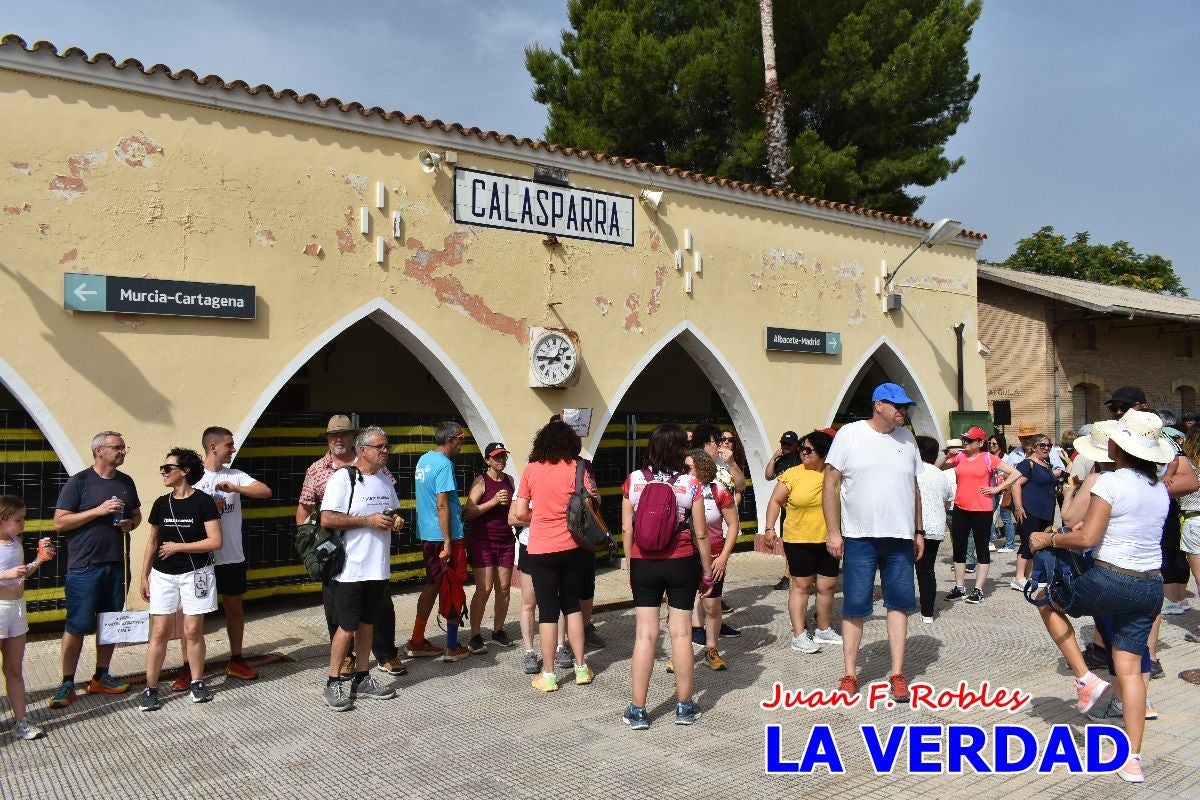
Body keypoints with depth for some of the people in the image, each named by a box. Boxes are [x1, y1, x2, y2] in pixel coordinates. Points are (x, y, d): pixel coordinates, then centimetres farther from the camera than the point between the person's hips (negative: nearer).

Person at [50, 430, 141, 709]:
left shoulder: (126, 482, 9)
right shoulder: (80, 481, -7)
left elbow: (136, 514, 21)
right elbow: (60, 522, -10)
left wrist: (130, 523, -1)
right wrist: (99, 511, -19)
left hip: (117, 564, 5)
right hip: (84, 567, -5)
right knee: (77, 625, -1)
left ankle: (101, 677, 24)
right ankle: (67, 684, 10)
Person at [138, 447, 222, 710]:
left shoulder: (203, 502, -9)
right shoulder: (161, 504, 5)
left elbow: (215, 541, -13)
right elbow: (152, 542, 13)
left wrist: (178, 546, -12)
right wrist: (144, 576, 10)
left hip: (195, 573, -3)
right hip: (163, 575, 3)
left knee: (193, 631, 3)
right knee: (159, 632, 2)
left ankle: (197, 683, 18)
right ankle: (150, 689, 11)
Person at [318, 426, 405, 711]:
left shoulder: (385, 479, 12)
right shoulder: (343, 477, -11)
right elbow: (327, 519, -18)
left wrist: (396, 520, 1)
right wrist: (369, 520, -20)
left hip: (378, 567, 7)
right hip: (350, 569, -7)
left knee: (367, 624, 15)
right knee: (347, 627, 0)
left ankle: (362, 679, 25)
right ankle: (333, 683, 14)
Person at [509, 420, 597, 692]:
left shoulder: (530, 470, -1)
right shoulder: (576, 468, -5)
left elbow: (519, 514, -1)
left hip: (540, 549, -1)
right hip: (572, 547, 1)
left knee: (548, 609, 6)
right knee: (572, 602, 17)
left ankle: (548, 675, 13)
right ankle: (581, 667, 22)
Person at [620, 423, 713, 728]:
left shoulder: (633, 481, -4)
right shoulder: (690, 484, -8)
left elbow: (627, 529, 0)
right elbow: (700, 534, -4)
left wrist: (631, 566, 12)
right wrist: (707, 572, 8)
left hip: (644, 564, 1)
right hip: (681, 564, -1)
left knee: (645, 634, 6)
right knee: (681, 633, 9)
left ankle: (637, 711, 11)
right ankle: (684, 707, 21)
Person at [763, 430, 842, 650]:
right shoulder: (792, 474, -5)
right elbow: (776, 501, -1)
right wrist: (770, 527, -8)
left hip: (827, 541, 3)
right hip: (799, 541, -3)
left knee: (827, 586, 12)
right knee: (801, 586, 0)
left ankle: (824, 630, 29)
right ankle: (799, 636, 4)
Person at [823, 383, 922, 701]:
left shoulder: (907, 438, 10)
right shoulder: (850, 434, -5)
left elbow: (914, 488, 17)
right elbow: (830, 484, -6)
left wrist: (919, 532, 14)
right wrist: (833, 531, -10)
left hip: (900, 536, 4)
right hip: (859, 537, -4)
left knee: (899, 603, 7)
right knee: (854, 607, 3)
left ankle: (897, 674, 18)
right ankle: (849, 675, 15)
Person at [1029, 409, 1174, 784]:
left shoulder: (1110, 482, -14)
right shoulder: (1160, 489, 8)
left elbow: (1086, 538, -18)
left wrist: (1048, 539, -4)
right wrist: (1094, 524, 23)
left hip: (1111, 581, -7)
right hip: (1151, 586, 7)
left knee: (1047, 600, 20)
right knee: (1130, 668, 10)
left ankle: (1086, 679, 14)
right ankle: (1132, 760, 11)